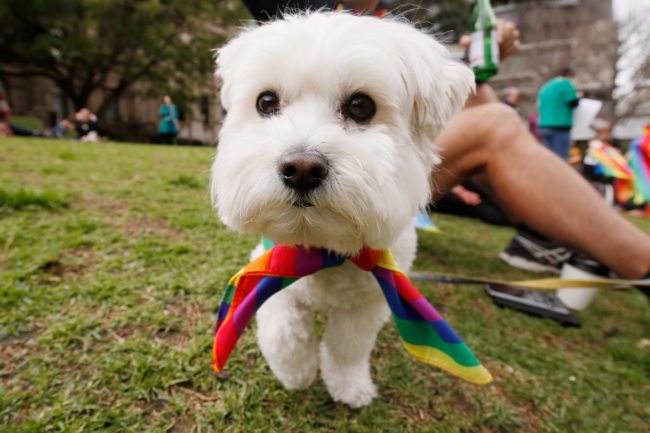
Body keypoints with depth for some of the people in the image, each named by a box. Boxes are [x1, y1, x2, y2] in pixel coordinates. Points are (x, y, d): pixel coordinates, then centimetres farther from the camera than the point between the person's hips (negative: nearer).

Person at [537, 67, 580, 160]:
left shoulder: (545, 86, 20)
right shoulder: (565, 83, -2)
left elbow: (539, 107, 19)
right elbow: (573, 103, -8)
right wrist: (579, 97, 12)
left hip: (544, 126, 7)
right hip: (560, 126, -7)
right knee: (561, 158, -6)